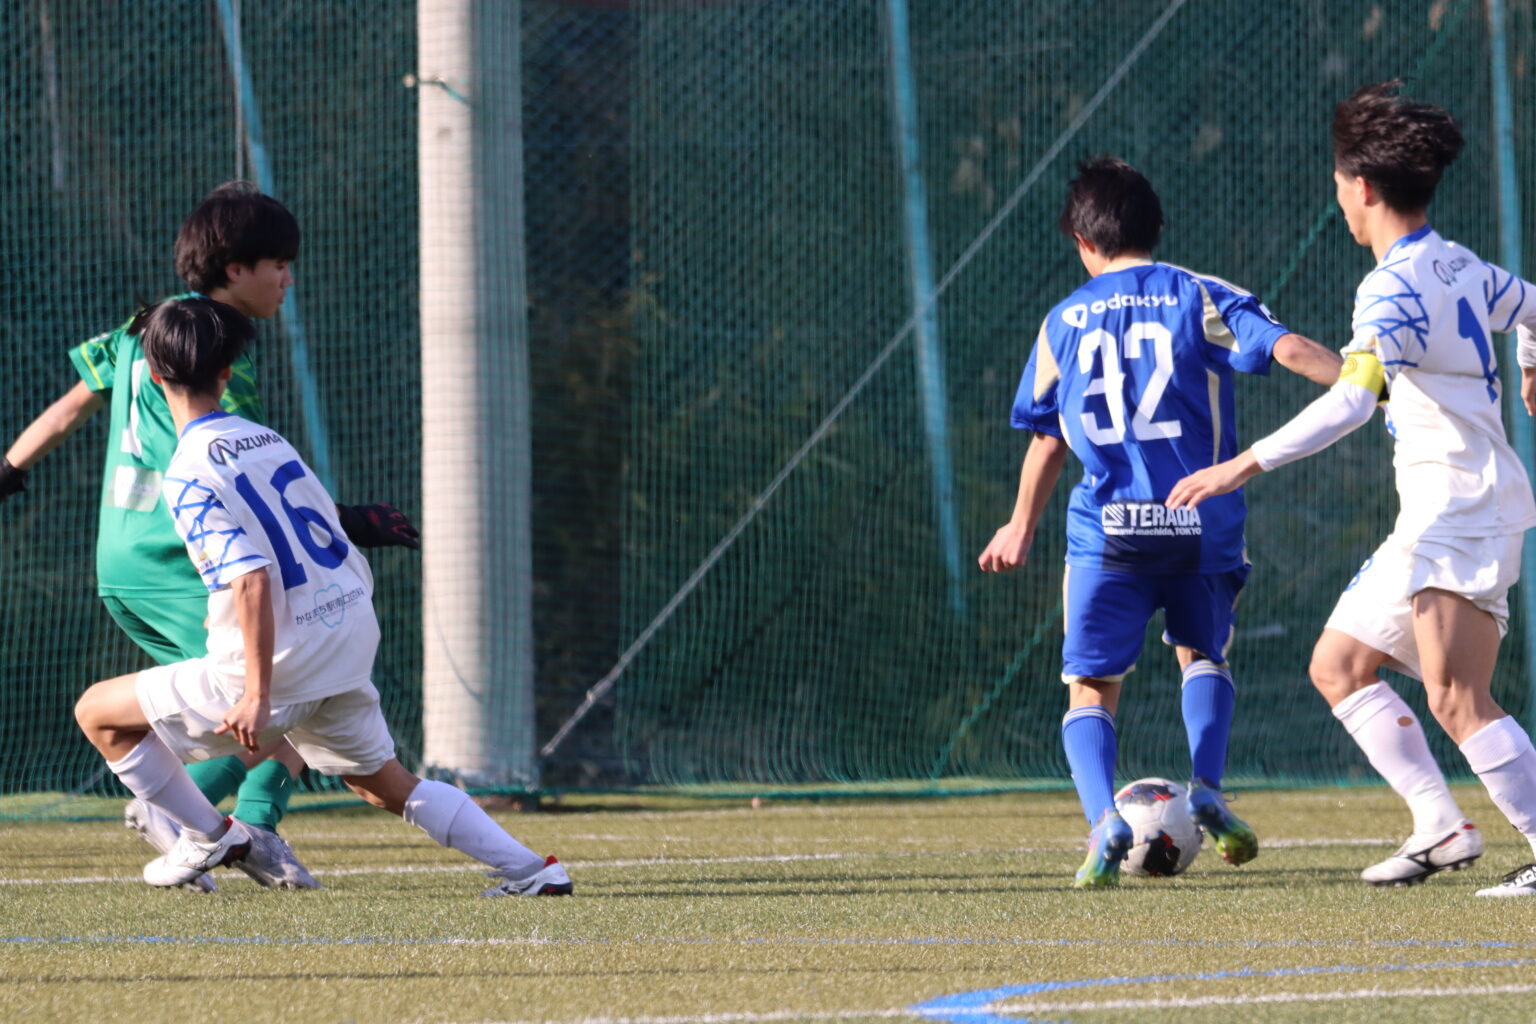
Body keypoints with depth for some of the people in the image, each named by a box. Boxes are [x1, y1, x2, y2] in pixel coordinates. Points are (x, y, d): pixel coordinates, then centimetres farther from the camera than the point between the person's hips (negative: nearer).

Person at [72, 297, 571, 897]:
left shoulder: (189, 476, -12)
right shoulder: (269, 440, 10)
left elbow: (251, 578, -22)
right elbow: (338, 548, 13)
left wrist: (258, 694, -22)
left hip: (279, 666, -7)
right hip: (351, 644, 7)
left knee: (99, 712, 6)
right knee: (383, 784, 25)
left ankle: (210, 839, 13)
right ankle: (530, 870, 16)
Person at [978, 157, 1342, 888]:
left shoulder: (1063, 322, 11)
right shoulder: (1199, 299, 5)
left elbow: (1046, 440, 20)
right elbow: (1288, 348, -11)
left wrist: (1021, 530, 34)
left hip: (1108, 529, 0)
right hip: (1201, 525, 0)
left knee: (1091, 687, 5)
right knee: (1202, 654, 25)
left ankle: (1104, 819, -20)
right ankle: (1205, 787, 2)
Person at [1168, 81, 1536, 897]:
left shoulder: (1393, 288, -17)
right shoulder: (1461, 269, 11)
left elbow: (1351, 400, -32)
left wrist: (1243, 466, -37)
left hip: (1462, 513, -10)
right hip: (1431, 519, 10)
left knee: (1456, 699, -20)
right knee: (1339, 664, 14)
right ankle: (1439, 826, 11)